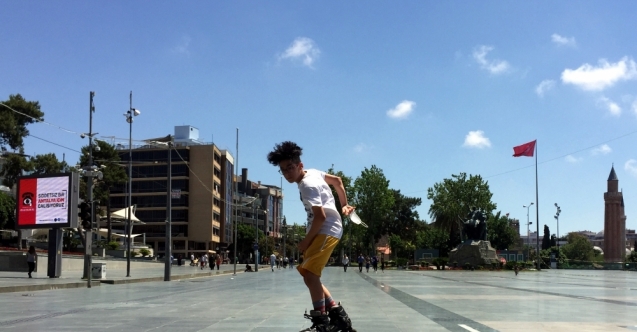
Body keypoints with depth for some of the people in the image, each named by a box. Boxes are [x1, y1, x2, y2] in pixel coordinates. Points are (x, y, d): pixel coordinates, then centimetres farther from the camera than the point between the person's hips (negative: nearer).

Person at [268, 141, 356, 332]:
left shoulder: (308, 185, -18)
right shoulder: (313, 172, 11)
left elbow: (320, 217, -24)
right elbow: (337, 181, 24)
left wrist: (306, 241, -14)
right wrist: (344, 205, 31)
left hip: (327, 230, -11)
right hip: (322, 230, 11)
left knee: (309, 273, -22)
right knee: (309, 274, 8)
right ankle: (338, 315, 10)